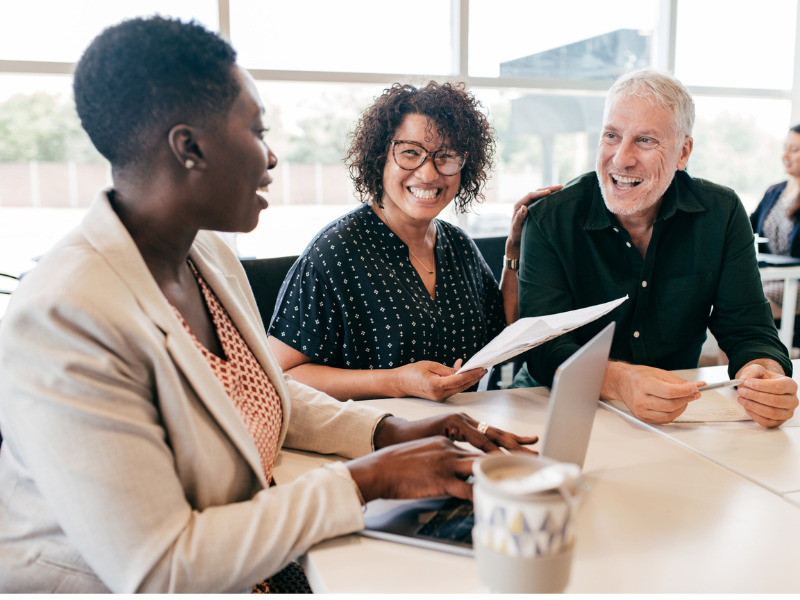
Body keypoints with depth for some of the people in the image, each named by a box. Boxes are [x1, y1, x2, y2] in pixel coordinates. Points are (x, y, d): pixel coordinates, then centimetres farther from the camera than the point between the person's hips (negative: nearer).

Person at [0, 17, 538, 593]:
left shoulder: (212, 255, 1)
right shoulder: (63, 318, -26)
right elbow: (157, 571, -26)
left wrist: (389, 431, -3)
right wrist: (368, 479, -23)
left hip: (252, 562, 7)